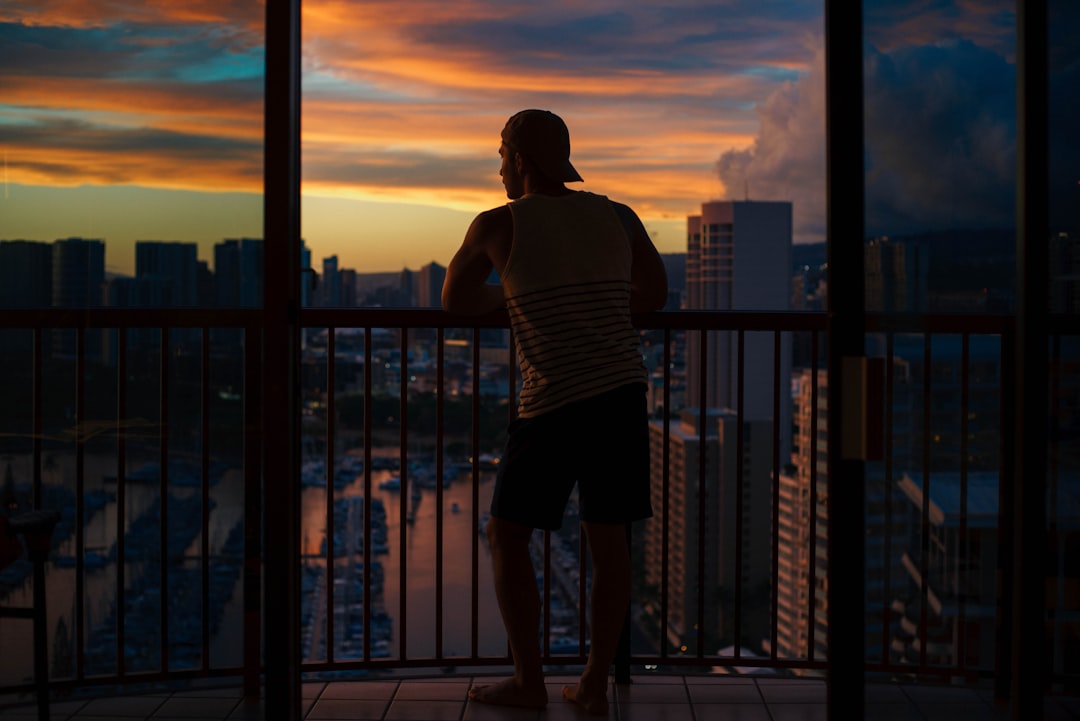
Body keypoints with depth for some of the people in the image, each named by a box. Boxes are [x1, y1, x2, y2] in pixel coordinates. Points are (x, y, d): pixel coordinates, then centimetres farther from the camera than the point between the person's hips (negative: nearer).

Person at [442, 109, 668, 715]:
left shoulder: (497, 225, -1)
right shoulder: (618, 217, 10)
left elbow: (455, 301, 13)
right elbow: (657, 295, 21)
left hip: (555, 404, -5)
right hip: (624, 391, 5)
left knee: (507, 534, 11)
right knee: (609, 541, 11)